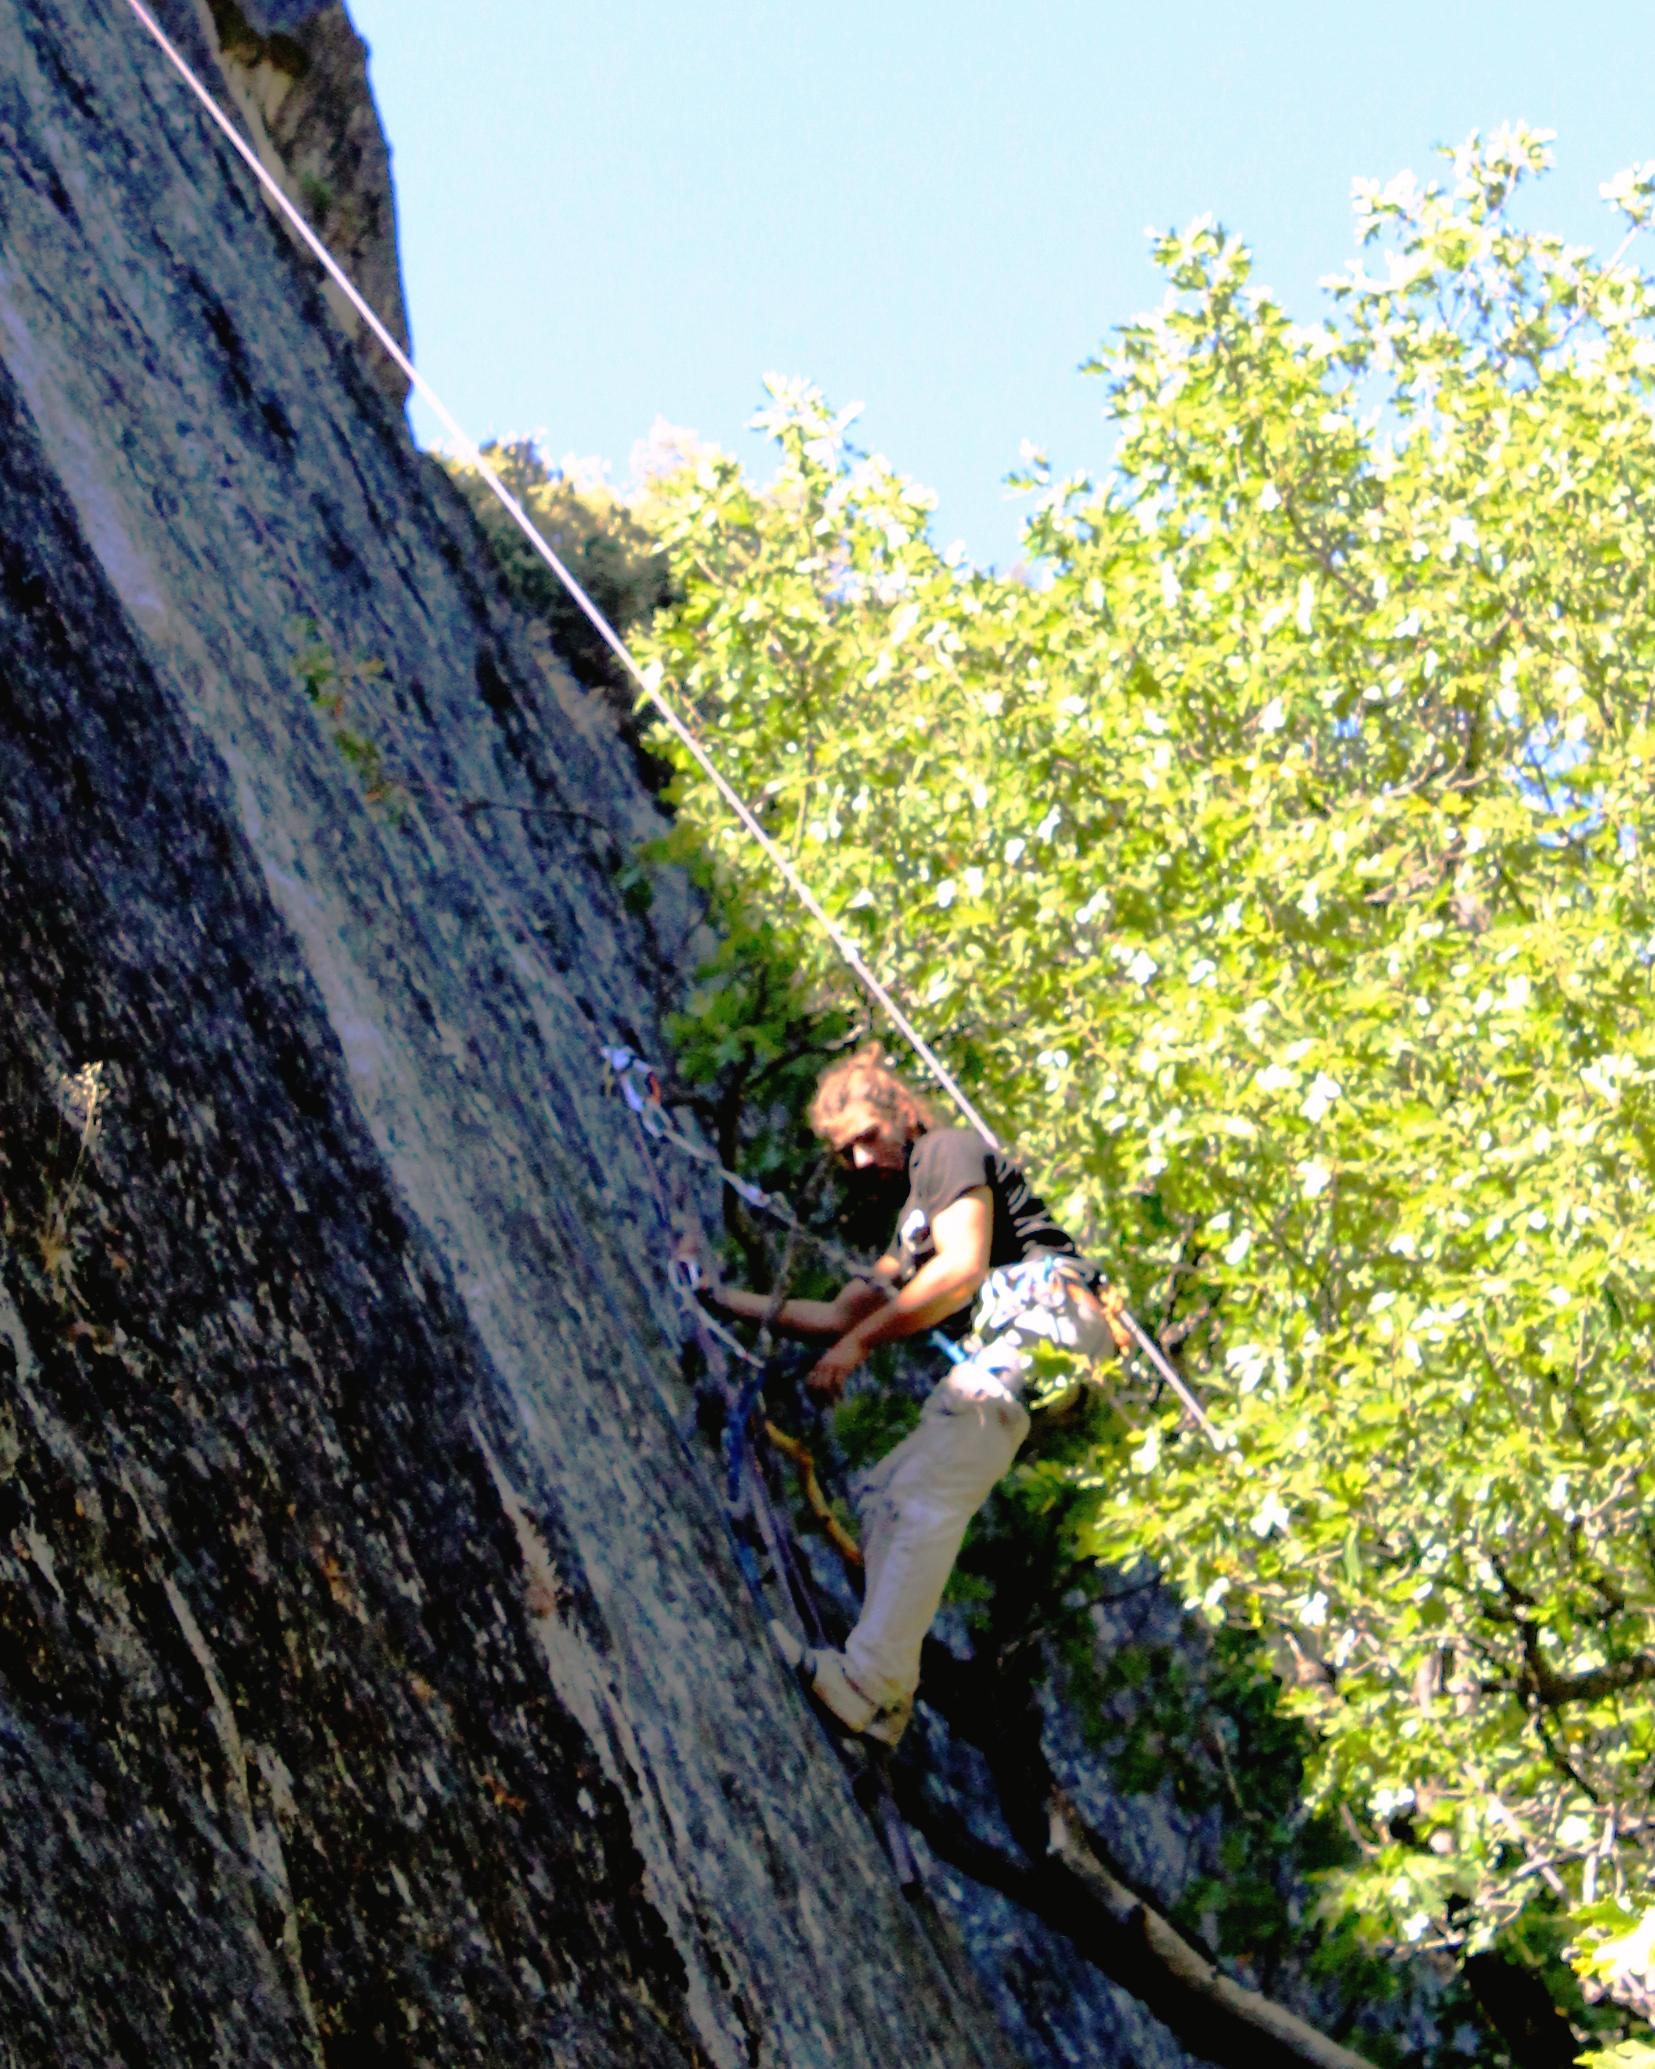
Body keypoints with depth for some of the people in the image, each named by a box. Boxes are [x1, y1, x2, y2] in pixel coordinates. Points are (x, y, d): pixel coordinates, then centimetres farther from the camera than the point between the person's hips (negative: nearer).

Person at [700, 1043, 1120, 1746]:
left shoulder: (949, 1152, 5)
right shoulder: (910, 1220, 33)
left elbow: (962, 1269, -11)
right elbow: (840, 1315, 35)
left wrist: (858, 1343, -7)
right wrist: (728, 1300, 32)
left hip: (1041, 1312, -10)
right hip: (997, 1356, 10)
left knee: (924, 1497, -22)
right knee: (882, 1494, 8)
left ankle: (870, 1680, -33)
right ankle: (885, 1696, -2)